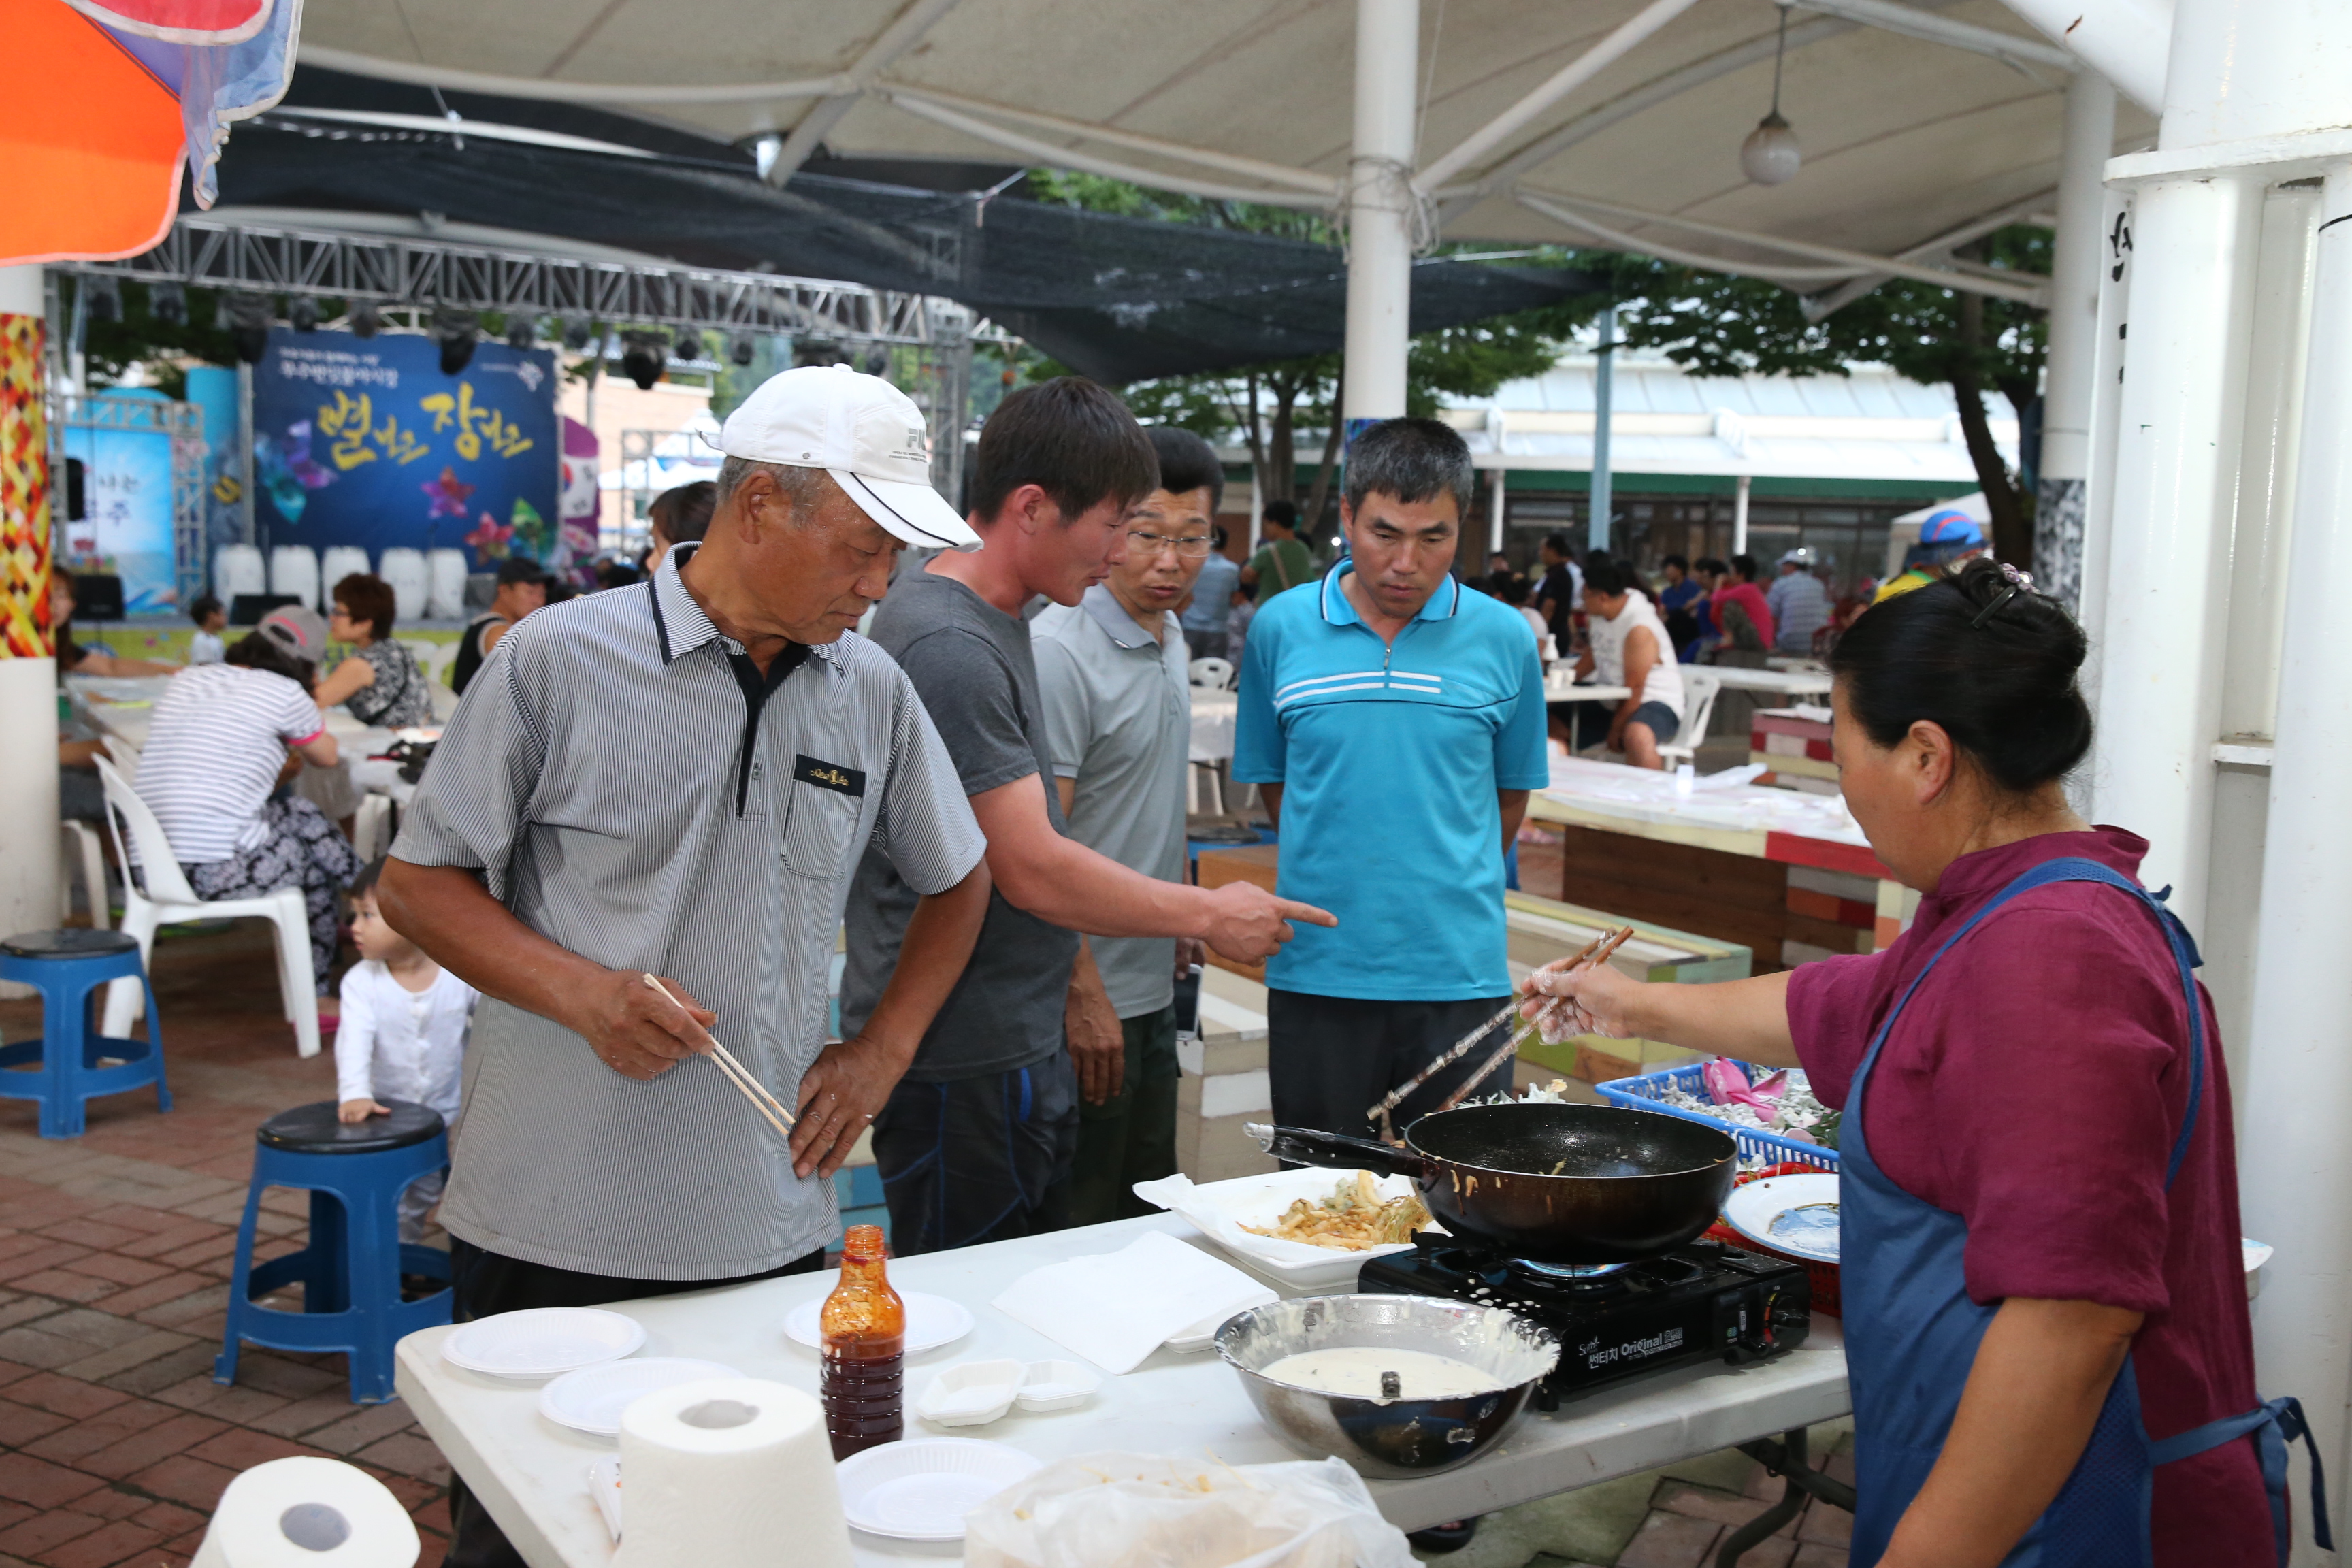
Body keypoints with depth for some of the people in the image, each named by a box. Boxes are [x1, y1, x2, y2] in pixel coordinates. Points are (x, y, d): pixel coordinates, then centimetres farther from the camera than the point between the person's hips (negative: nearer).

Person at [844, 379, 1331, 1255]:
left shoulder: (992, 623, 12)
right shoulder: (951, 647, -21)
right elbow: (1035, 872, -21)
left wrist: (1074, 1002, 20)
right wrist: (1210, 914, -10)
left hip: (1016, 1045, 10)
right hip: (961, 1066, -10)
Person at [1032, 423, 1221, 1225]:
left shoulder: (1168, 638, 9)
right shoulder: (1060, 651, -19)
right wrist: (1083, 995, -21)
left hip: (1152, 990, 9)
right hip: (1088, 1004, -9)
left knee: (1147, 1212, 18)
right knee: (1077, 1228, 2)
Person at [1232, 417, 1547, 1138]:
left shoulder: (1504, 638, 1)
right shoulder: (1280, 628, 2)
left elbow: (1510, 794, 11)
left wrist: (1445, 886, 9)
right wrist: (1339, 883, 8)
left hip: (1459, 975, 0)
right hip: (1315, 970, 1)